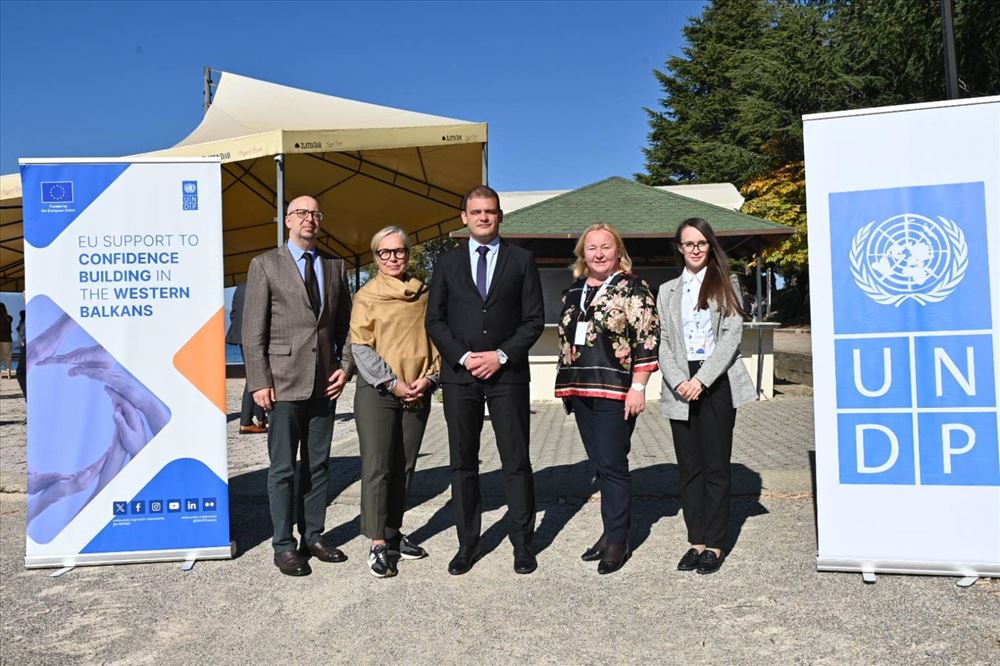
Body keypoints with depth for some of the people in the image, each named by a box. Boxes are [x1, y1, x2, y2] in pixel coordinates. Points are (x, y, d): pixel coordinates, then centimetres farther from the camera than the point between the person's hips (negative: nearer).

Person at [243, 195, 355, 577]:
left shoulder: (335, 267, 12)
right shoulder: (265, 265, 0)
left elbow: (345, 324, 14)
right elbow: (253, 330, -4)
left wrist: (345, 365, 0)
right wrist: (259, 382, -10)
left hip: (325, 383, 4)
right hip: (285, 382, -4)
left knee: (318, 466, 12)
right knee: (283, 469, 2)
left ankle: (313, 537, 23)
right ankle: (284, 546, 13)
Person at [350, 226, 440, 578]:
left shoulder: (423, 294, 11)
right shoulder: (367, 295, 0)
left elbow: (434, 338, 12)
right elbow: (360, 346, -6)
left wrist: (429, 377, -3)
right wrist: (393, 383, -12)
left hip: (417, 394, 4)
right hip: (377, 391, -4)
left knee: (404, 466, 10)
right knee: (377, 466, -5)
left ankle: (393, 532, 23)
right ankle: (378, 544, 1)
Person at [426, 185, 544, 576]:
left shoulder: (522, 260, 7)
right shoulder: (447, 264, 11)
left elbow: (534, 319, 2)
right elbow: (435, 320, 6)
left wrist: (501, 355, -10)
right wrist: (464, 357, -8)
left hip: (507, 373, -1)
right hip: (459, 374, 2)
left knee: (516, 462, 2)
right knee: (463, 463, 6)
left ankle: (522, 543, 14)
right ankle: (467, 544, 16)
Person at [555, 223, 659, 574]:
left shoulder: (633, 288, -4)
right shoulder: (573, 292, 15)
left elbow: (647, 339, -9)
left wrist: (638, 387, -15)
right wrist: (566, 386, 17)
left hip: (616, 390, -6)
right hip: (581, 391, 6)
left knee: (612, 465, -4)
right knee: (600, 465, 12)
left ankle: (617, 541, 6)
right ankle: (611, 531, 23)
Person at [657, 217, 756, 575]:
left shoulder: (725, 285, 6)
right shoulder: (667, 291, 15)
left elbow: (732, 335, -4)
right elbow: (664, 343, 8)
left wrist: (701, 380, -13)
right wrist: (678, 382, -8)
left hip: (717, 383, -3)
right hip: (680, 387, 3)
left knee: (716, 467, 1)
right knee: (689, 467, 5)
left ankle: (715, 543, 9)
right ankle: (697, 540, 14)